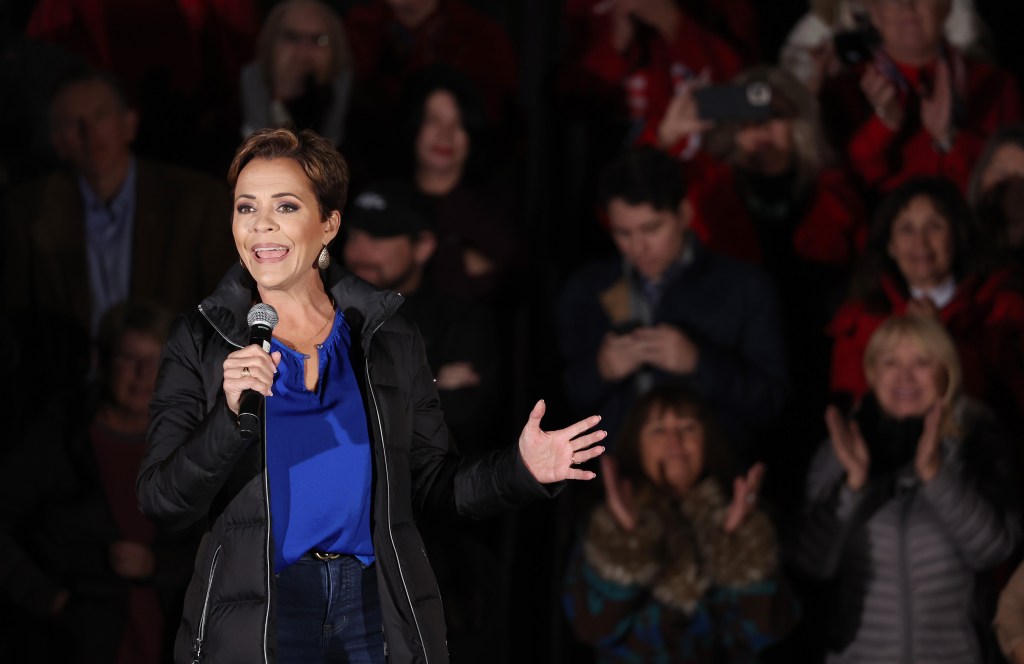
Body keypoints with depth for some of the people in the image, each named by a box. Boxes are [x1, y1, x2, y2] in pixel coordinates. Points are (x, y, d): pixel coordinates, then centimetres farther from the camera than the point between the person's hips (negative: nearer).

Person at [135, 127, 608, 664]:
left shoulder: (387, 336, 5)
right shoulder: (201, 342, 0)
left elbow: (431, 482, 8)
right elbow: (162, 502, -8)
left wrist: (520, 469, -9)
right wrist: (229, 417, -23)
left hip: (375, 615, 2)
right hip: (254, 615, -2)